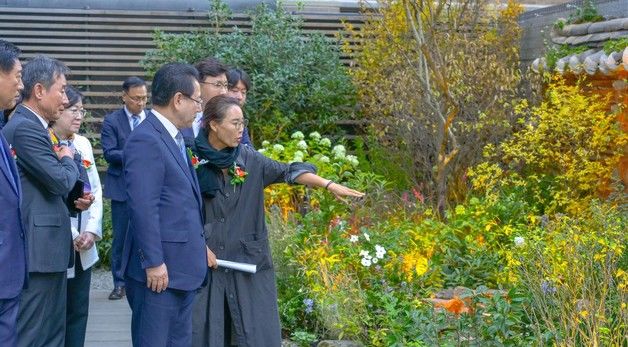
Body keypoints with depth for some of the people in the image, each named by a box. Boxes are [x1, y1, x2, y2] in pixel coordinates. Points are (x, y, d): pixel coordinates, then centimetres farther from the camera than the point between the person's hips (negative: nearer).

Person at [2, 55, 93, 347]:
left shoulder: (32, 126, 16)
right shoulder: (24, 127, -16)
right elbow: (61, 180, -20)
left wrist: (72, 200, 5)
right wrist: (68, 160, 0)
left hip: (47, 246, 10)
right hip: (38, 248, -10)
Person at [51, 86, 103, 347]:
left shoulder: (83, 144, 10)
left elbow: (95, 190, 11)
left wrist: (92, 230, -2)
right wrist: (71, 236, -13)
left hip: (83, 247, 6)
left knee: (78, 312, 10)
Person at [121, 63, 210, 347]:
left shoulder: (175, 137, 14)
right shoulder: (146, 140, -16)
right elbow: (143, 208, -21)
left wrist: (199, 248, 18)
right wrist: (154, 263, -21)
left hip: (183, 268, 10)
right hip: (161, 269, -10)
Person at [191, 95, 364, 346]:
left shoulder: (248, 159, 3)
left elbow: (288, 171, -7)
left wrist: (329, 185, -18)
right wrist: (201, 246, -9)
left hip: (248, 262, 2)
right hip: (206, 261, -2)